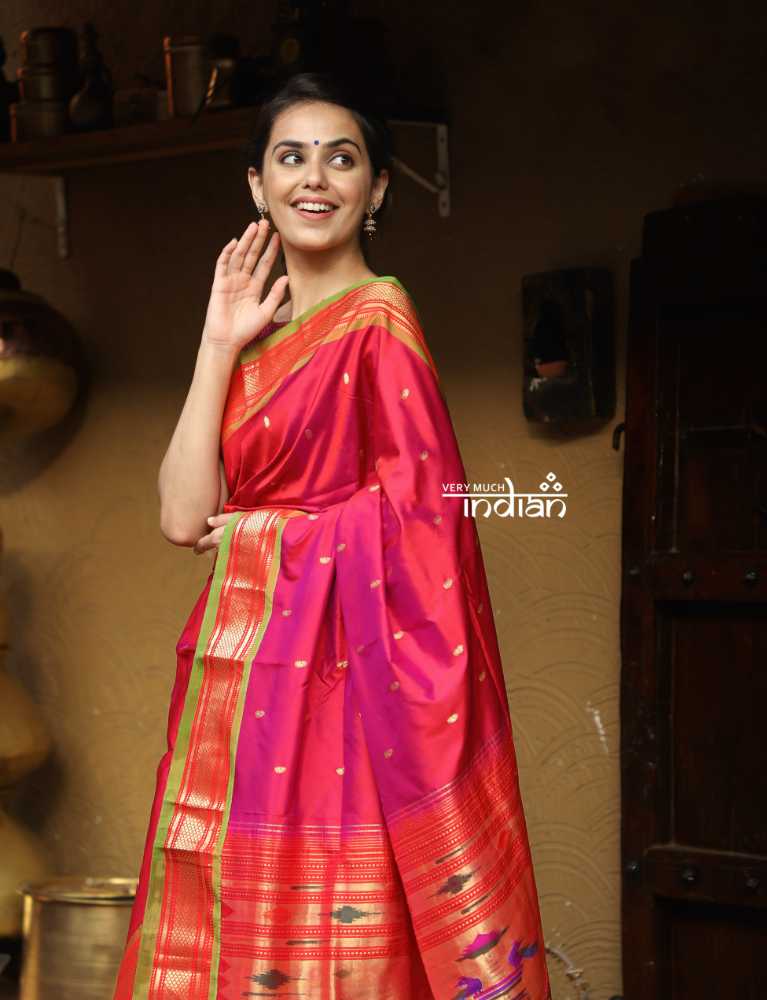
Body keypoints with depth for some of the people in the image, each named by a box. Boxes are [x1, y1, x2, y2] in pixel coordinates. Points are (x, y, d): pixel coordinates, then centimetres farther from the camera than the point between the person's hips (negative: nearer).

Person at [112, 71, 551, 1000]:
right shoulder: (259, 326, 12)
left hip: (328, 680, -7)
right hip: (239, 678, 7)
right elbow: (183, 516, 2)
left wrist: (257, 531, -5)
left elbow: (419, 520, -16)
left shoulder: (376, 320, -8)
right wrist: (219, 345, -1)